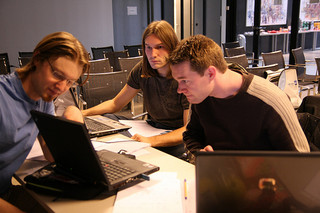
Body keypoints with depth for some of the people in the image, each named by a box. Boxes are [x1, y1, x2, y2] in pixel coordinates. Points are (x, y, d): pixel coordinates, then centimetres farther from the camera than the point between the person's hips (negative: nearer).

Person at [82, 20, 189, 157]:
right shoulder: (142, 70, -3)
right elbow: (116, 104, 9)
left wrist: (152, 141, -38)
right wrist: (83, 113, -5)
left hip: (178, 141, -5)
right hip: (152, 130, 5)